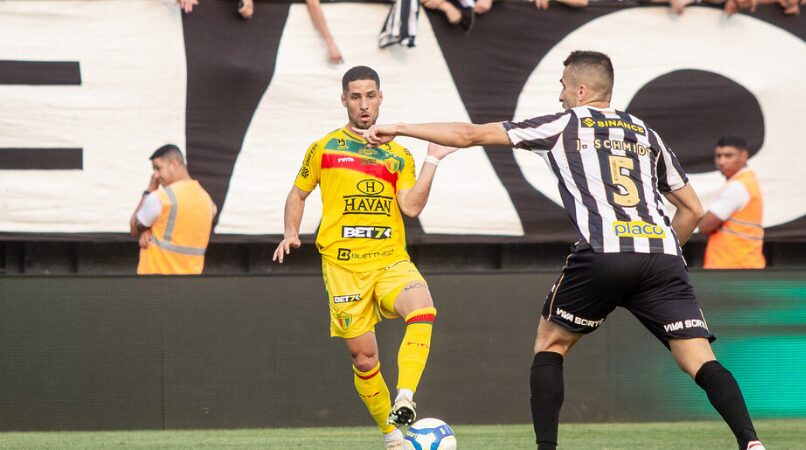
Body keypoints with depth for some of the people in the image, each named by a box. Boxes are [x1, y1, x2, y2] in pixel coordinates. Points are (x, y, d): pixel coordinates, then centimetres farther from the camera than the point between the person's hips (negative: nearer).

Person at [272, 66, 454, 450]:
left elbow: (411, 206, 0)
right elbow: (298, 193, 20)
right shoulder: (324, 149, 9)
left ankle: (404, 400, -36)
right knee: (363, 355, -1)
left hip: (390, 259, 0)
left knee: (423, 308, -32)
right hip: (343, 265, 0)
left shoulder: (398, 155, 12)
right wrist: (291, 233, 5)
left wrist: (433, 160, -5)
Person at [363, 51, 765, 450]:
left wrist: (398, 128, 26)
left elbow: (470, 135, 17)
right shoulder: (645, 134, 27)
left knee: (550, 343, 19)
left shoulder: (563, 125, 15)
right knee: (701, 361, -4)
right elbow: (692, 210, 29)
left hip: (602, 255, -3)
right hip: (663, 257, 3)